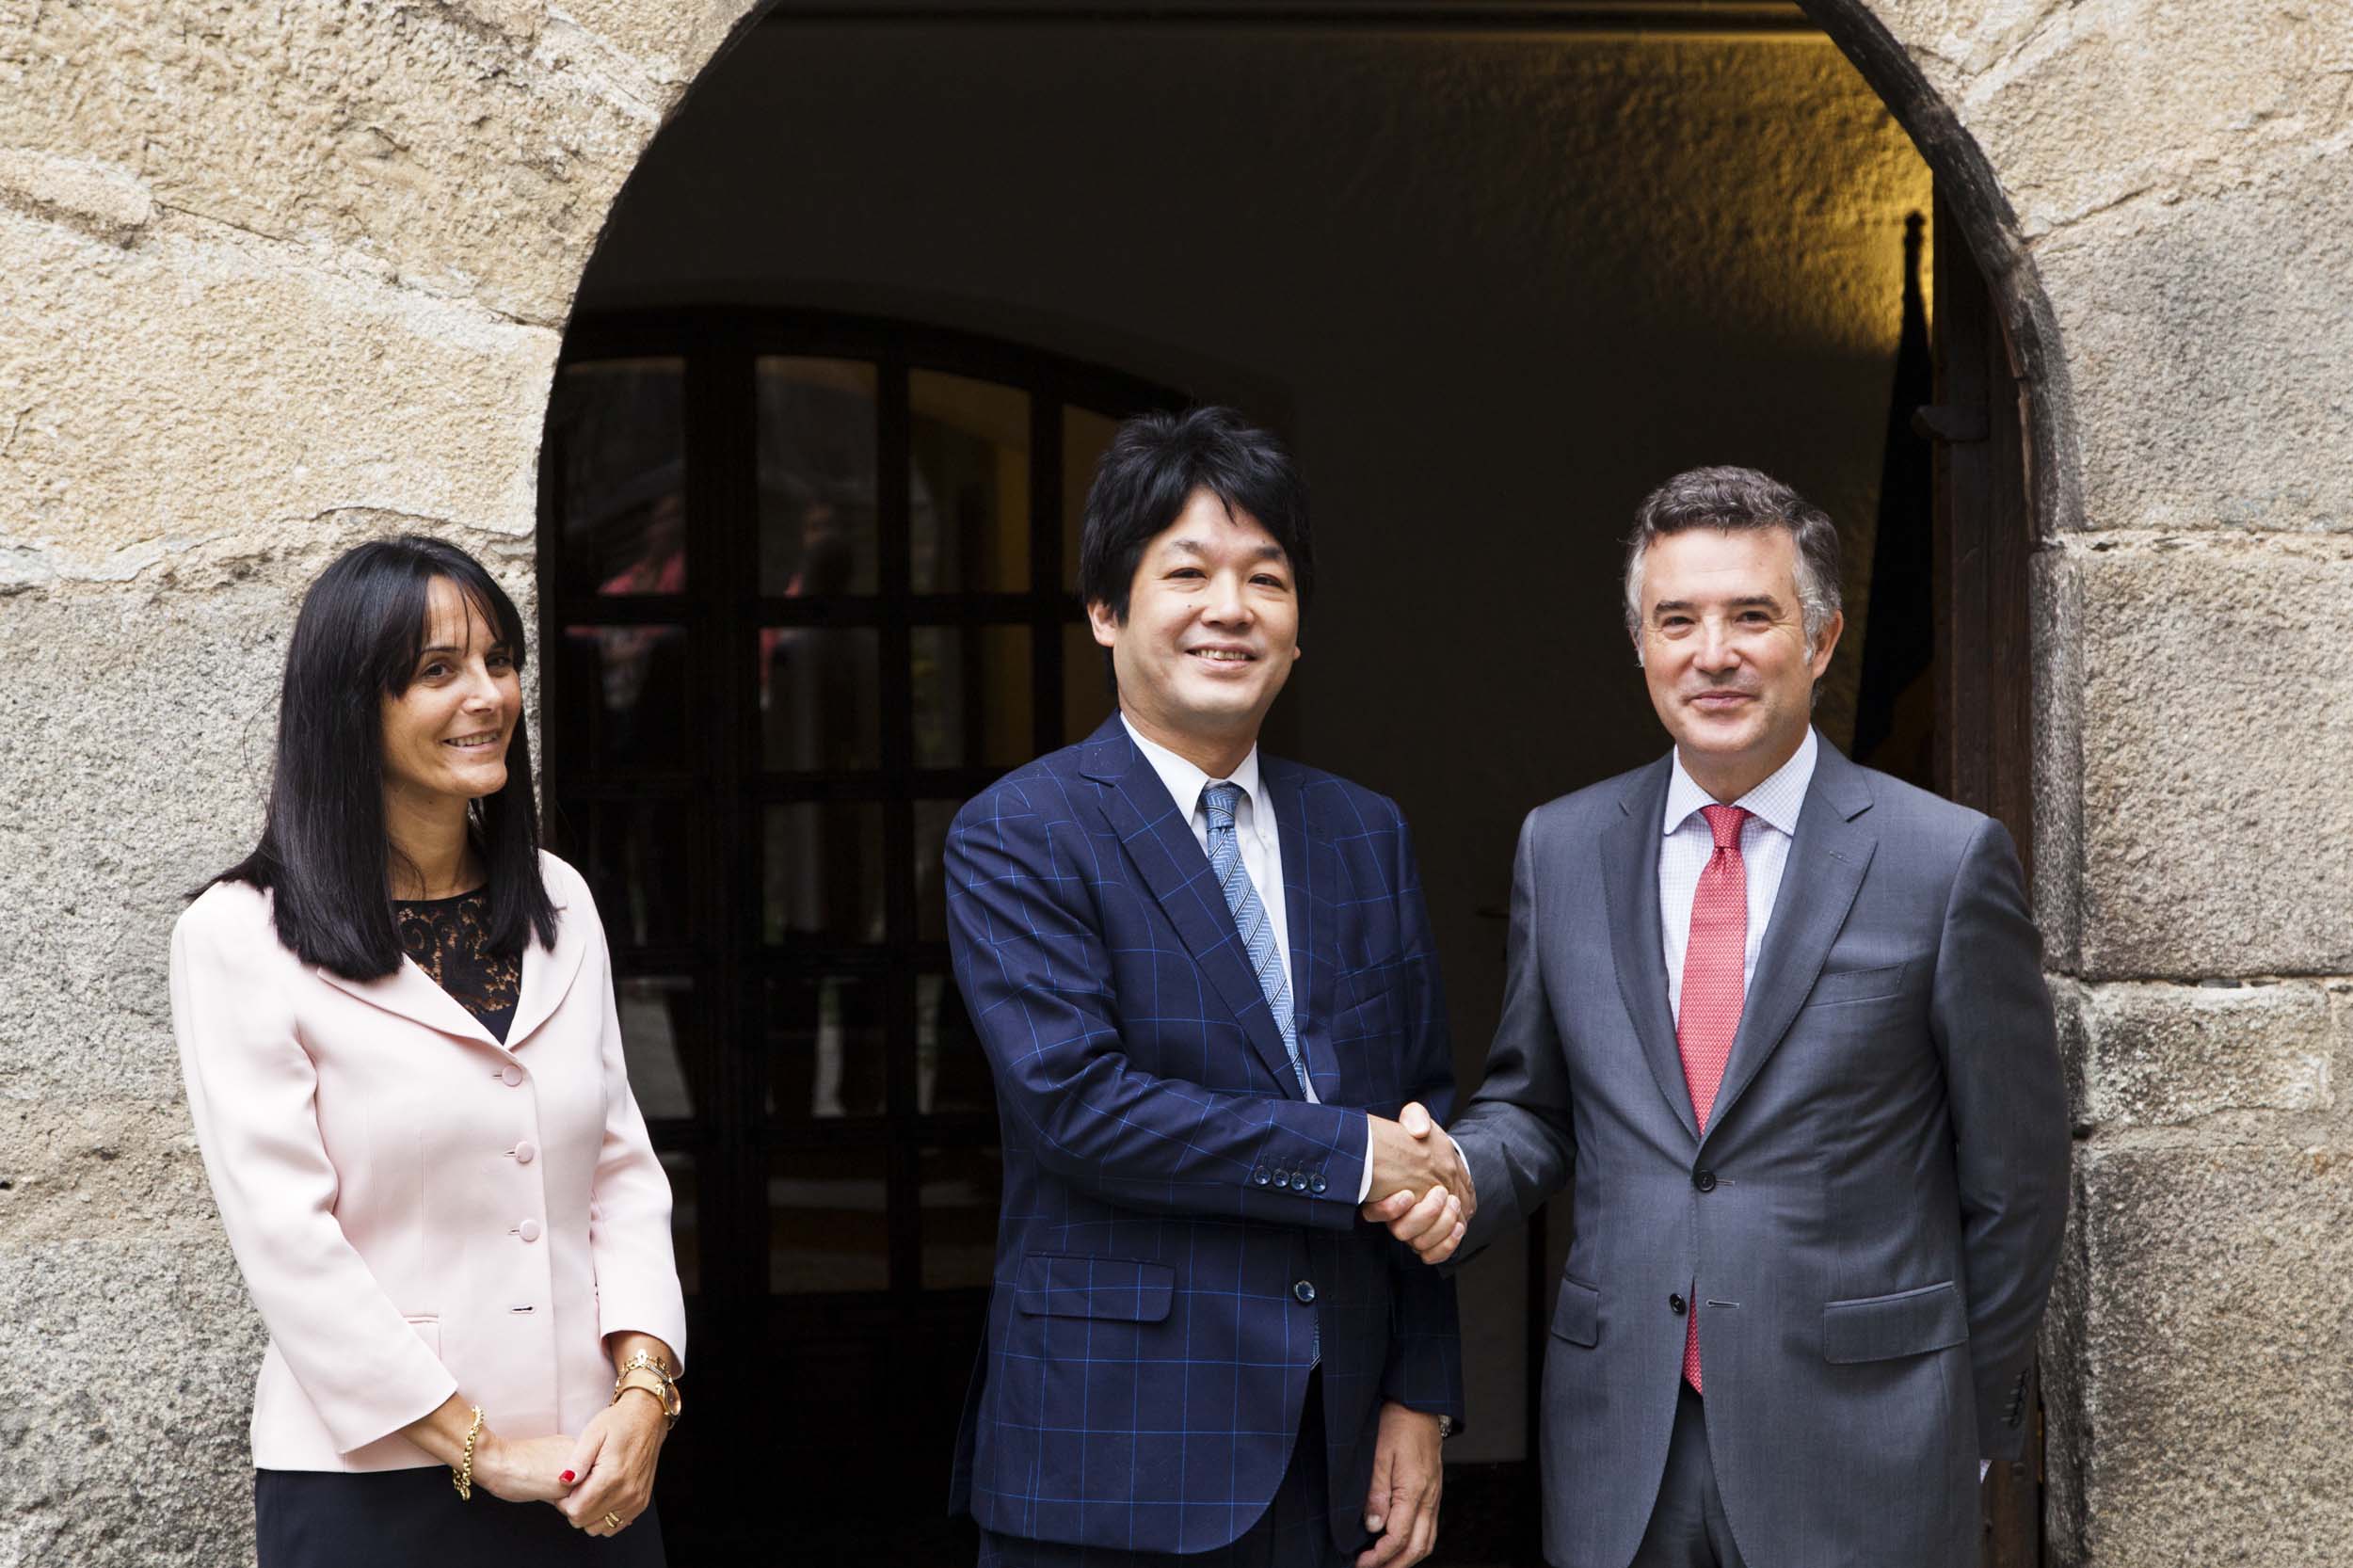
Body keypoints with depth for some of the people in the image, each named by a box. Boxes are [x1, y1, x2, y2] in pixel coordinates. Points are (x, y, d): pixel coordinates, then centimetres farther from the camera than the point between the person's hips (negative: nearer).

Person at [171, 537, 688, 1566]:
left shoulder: (558, 903, 9)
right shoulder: (240, 938, -8)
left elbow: (623, 1165, 7)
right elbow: (286, 1237, -12)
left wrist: (644, 1391, -7)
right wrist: (477, 1448, -13)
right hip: (374, 1481, -5)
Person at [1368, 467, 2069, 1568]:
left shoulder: (1948, 859, -5)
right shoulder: (1561, 848, 6)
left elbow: (2013, 1177, 1)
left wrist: (1970, 1426, 5)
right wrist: (1461, 1175, -7)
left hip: (1858, 1447, -3)